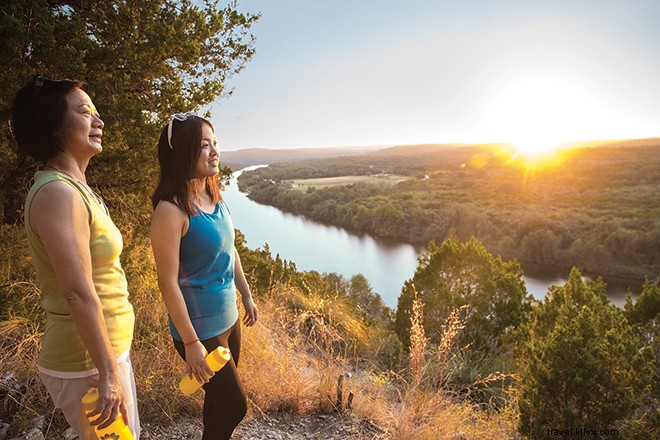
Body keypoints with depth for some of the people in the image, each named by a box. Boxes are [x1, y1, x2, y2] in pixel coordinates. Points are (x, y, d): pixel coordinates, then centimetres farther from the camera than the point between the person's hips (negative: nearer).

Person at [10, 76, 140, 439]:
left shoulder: (76, 187, 10)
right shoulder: (58, 193, -21)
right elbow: (79, 294, -25)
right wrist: (107, 374, -21)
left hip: (109, 350, 9)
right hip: (87, 364, -9)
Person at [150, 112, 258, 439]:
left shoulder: (214, 196, 1)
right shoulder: (171, 210, -23)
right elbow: (168, 283, -21)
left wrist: (246, 295, 17)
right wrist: (191, 343, -18)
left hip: (229, 318, 7)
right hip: (201, 329, -7)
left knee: (219, 398, 24)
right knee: (234, 406, 7)